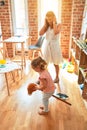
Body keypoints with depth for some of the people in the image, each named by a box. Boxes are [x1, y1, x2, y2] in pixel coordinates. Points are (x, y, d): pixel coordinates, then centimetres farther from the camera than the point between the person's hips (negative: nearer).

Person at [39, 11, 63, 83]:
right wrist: (45, 24, -7)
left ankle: (57, 77, 31)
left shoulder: (58, 25, -8)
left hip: (54, 46, -3)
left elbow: (56, 32, -29)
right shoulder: (47, 26, 3)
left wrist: (54, 23, -18)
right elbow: (40, 33, -10)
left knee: (56, 63, 11)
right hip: (46, 45, 4)